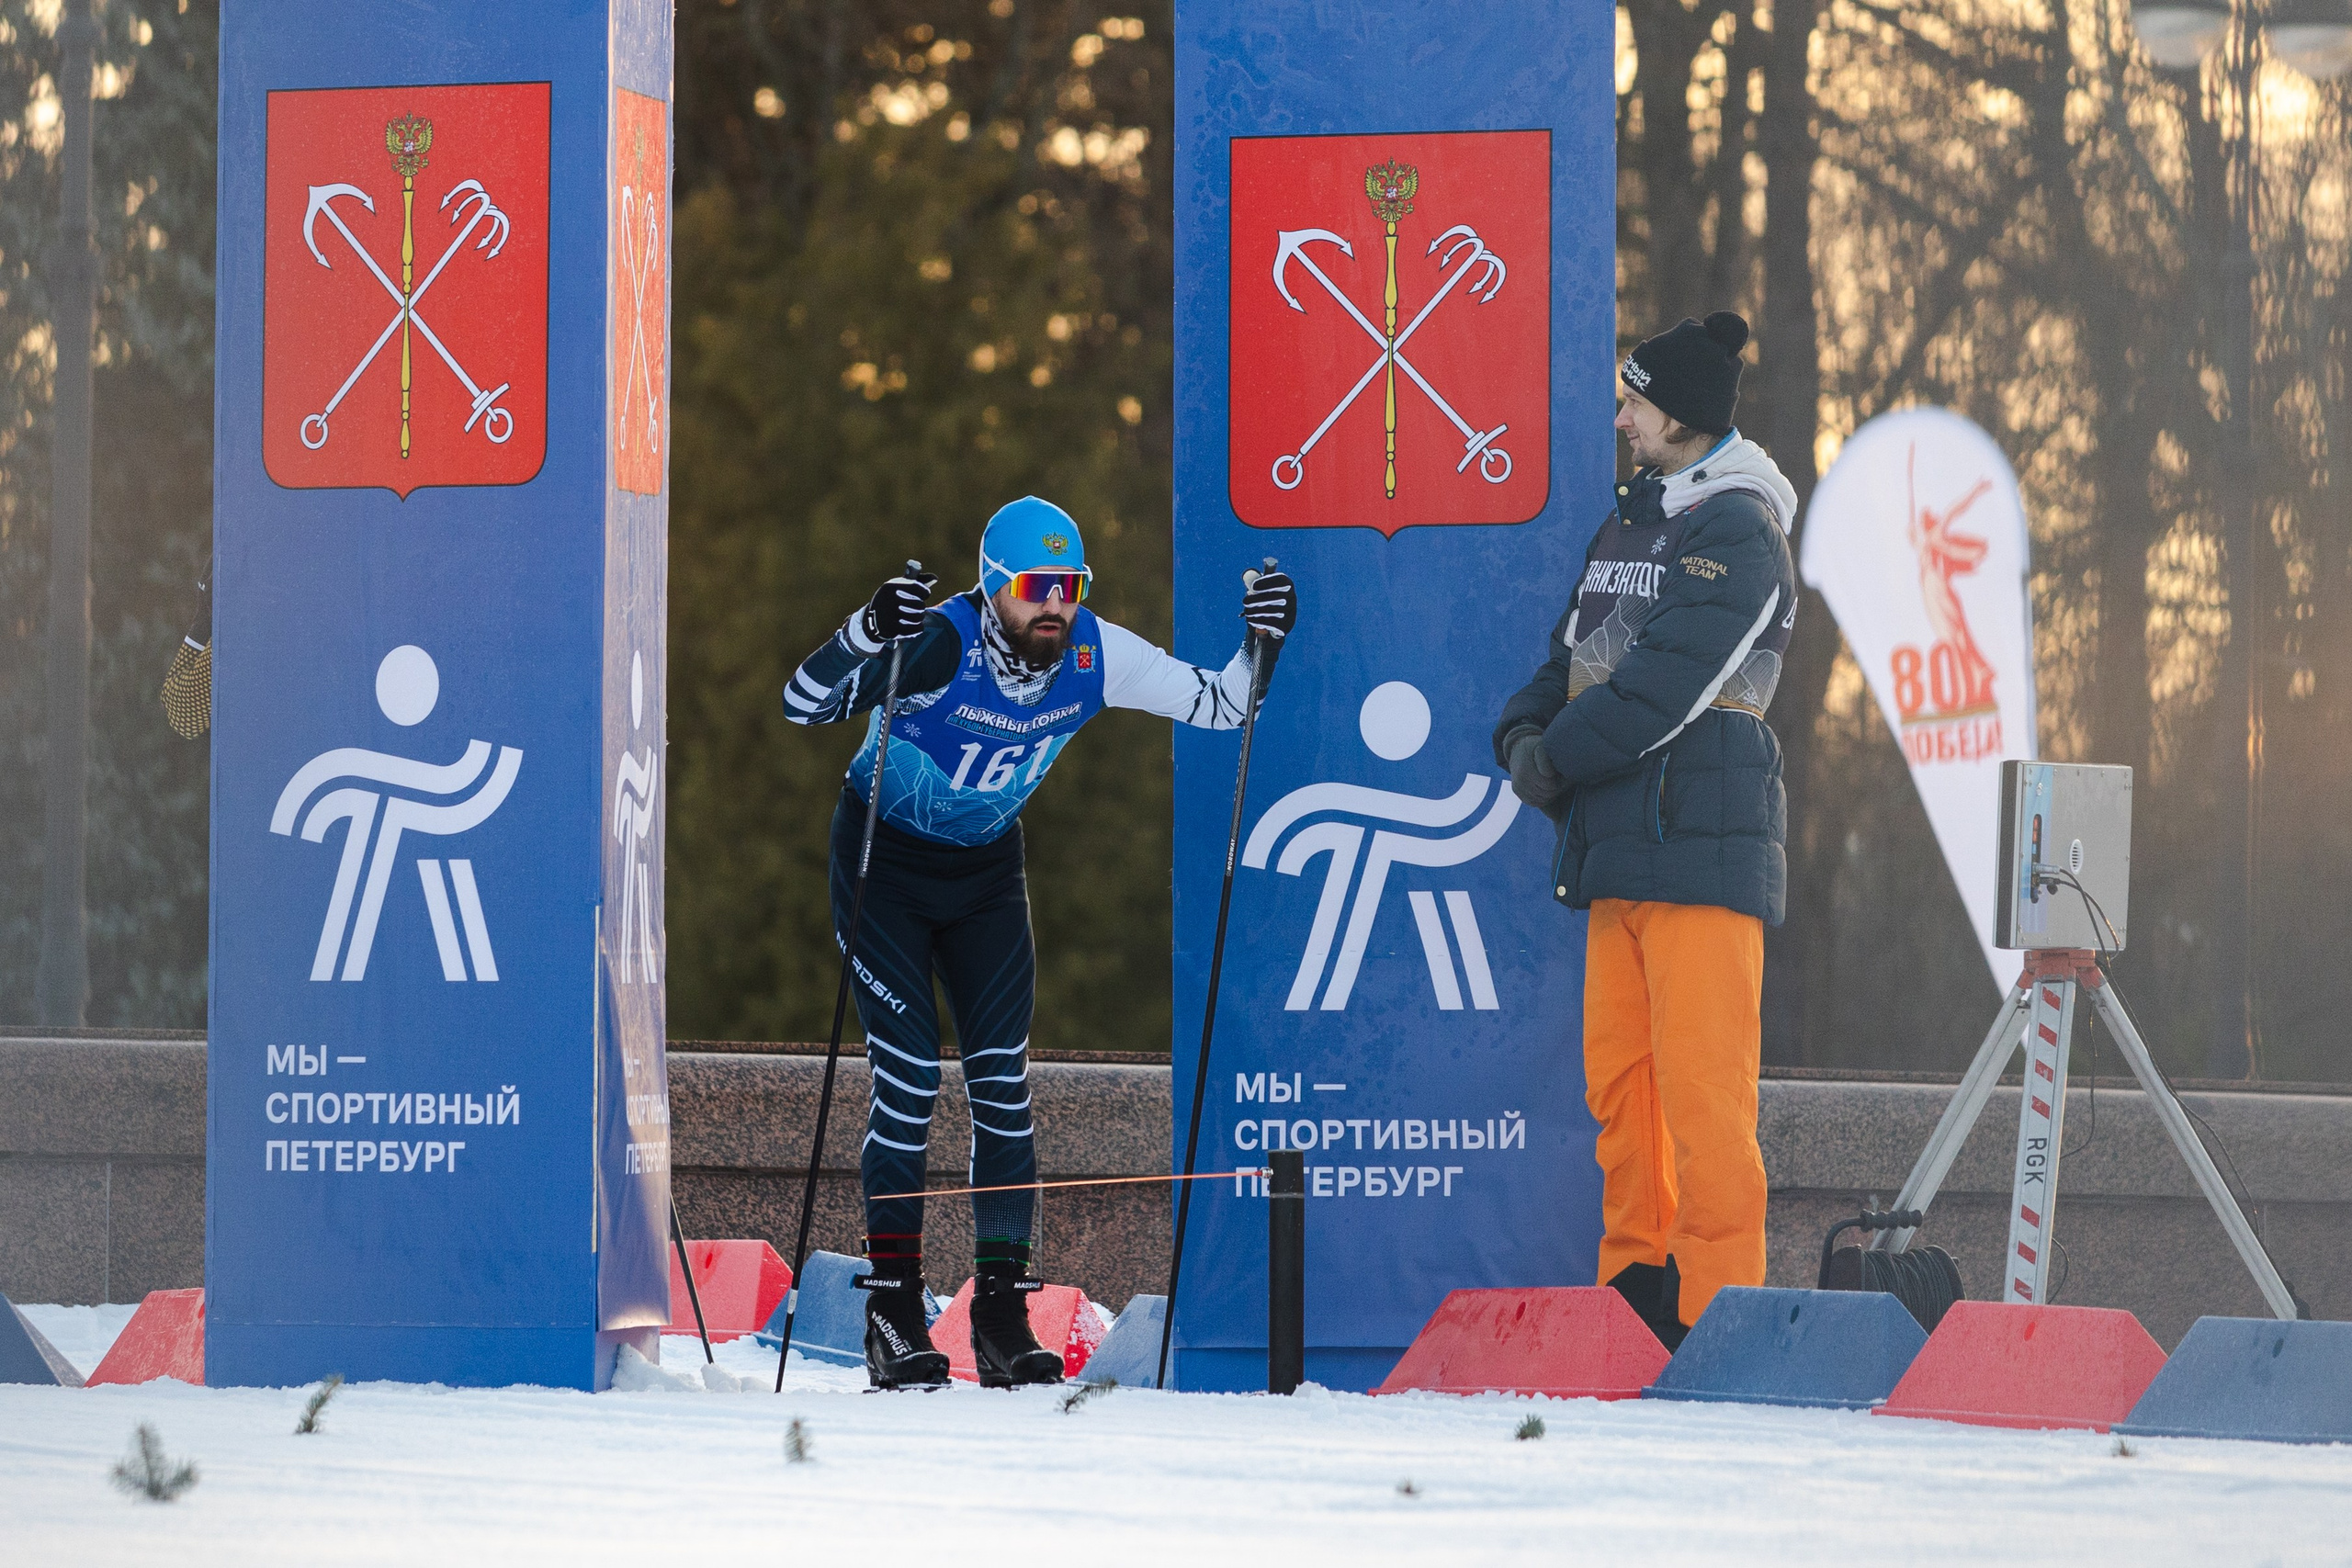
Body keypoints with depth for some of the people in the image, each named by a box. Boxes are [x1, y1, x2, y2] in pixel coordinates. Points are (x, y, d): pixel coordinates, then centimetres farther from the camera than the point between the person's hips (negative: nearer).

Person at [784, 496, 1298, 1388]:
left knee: (1003, 1083, -4)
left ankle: (1003, 1313, 0)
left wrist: (1261, 644, -24)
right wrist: (869, 634, -49)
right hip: (885, 862, -4)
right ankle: (893, 1318, -6)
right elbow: (803, 705, -33)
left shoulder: (1094, 657, -15)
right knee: (908, 1080, -12)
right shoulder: (939, 645, -28)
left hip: (986, 870, 4)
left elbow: (1220, 704, -5)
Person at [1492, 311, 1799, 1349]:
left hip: (1700, 835, -9)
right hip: (1617, 839, 9)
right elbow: (1575, 653, 22)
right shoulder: (1629, 523, 20)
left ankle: (1714, 1309, -9)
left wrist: (1561, 756, -9)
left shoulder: (1738, 534, -9)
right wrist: (1526, 732, 2)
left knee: (1701, 1082, -10)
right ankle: (1638, 1281, 16)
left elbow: (1667, 686, -17)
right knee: (1618, 1076, 10)